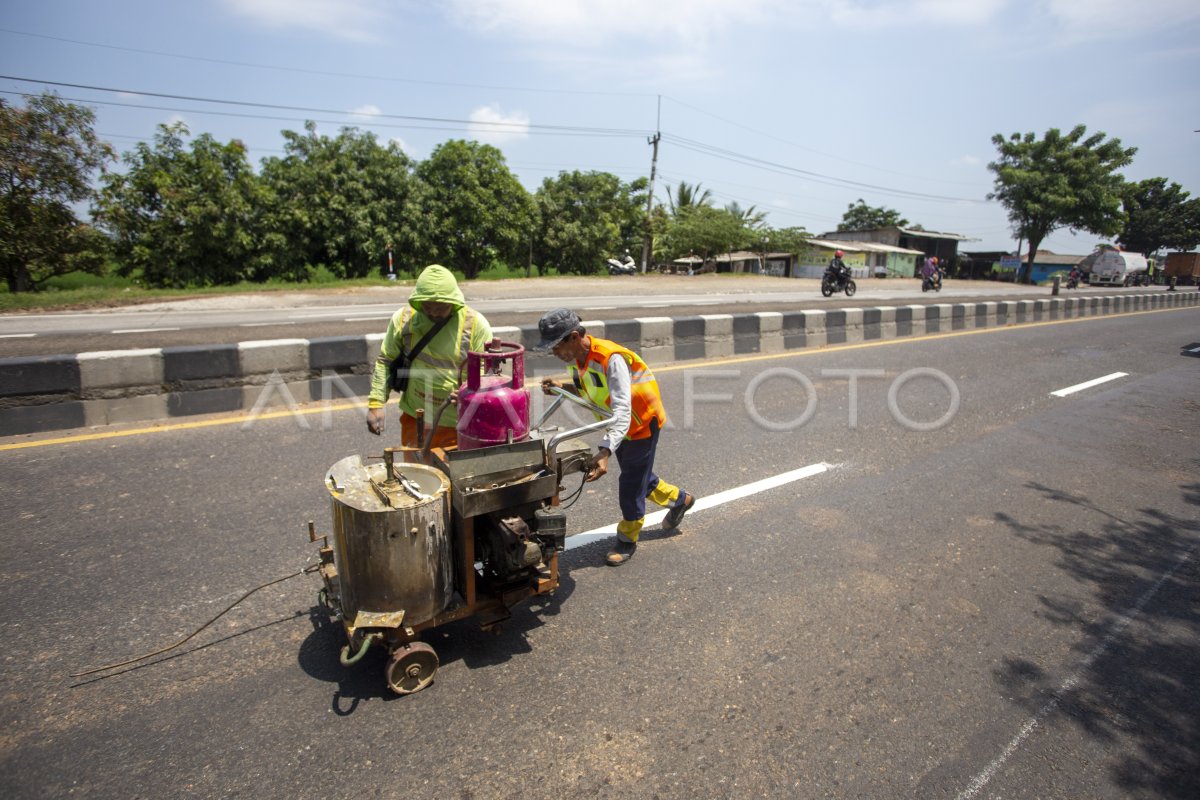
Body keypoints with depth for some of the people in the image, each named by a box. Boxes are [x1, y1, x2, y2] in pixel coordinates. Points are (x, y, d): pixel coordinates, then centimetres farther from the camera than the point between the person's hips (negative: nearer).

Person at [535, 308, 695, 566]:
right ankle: (679, 499, 47)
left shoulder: (612, 358, -36)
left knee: (630, 484, 0)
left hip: (642, 422, -9)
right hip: (619, 425, 9)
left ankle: (627, 540, 20)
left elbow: (622, 411, -43)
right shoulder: (577, 358, -9)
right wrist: (562, 387, -14)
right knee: (638, 475, 23)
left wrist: (605, 452, -54)